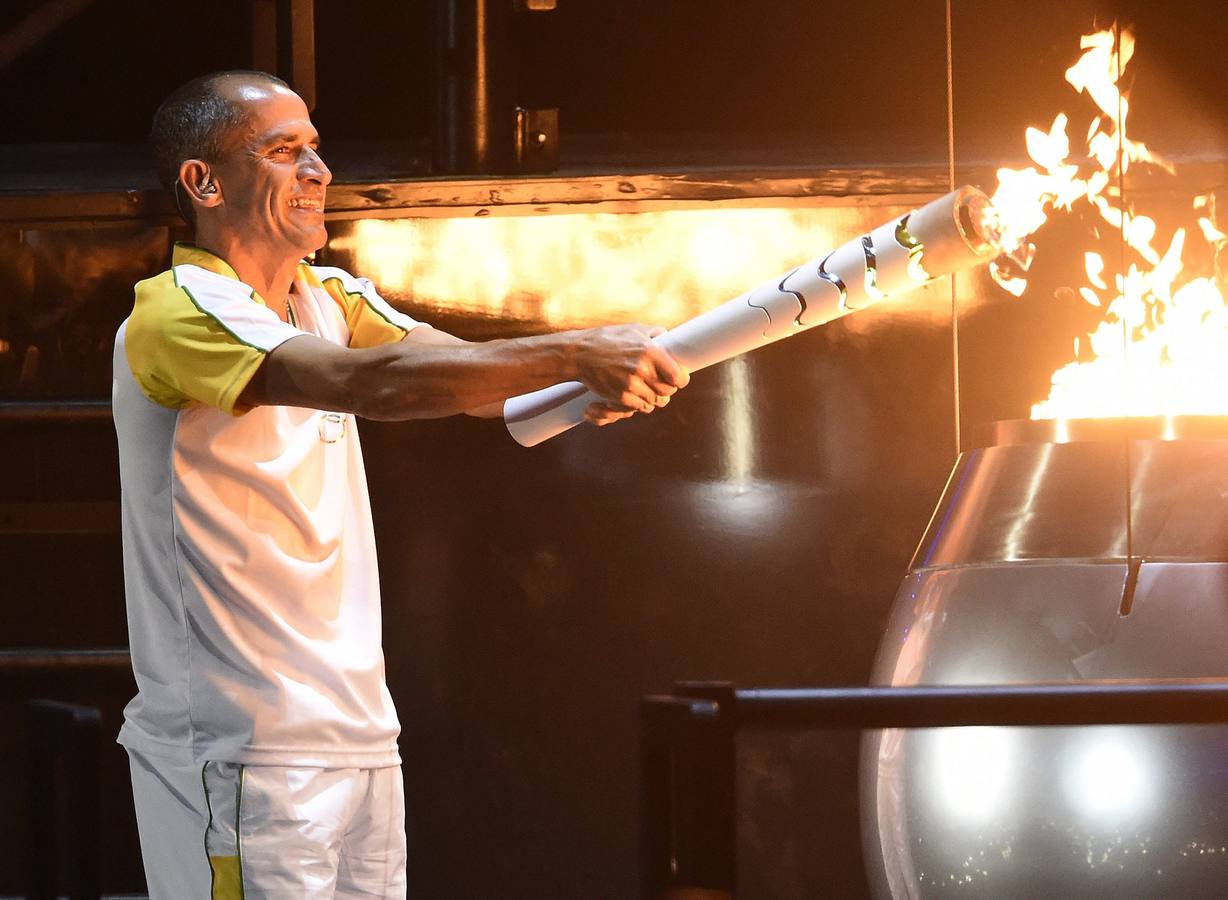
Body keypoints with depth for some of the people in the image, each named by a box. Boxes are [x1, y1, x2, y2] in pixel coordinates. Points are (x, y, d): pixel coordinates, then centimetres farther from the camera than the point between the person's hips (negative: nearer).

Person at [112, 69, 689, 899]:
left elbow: (473, 377, 0)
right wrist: (576, 355, -33)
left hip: (358, 737, 8)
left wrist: (608, 373, -21)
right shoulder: (179, 311, -13)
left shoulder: (329, 300, 15)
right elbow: (367, 382, -28)